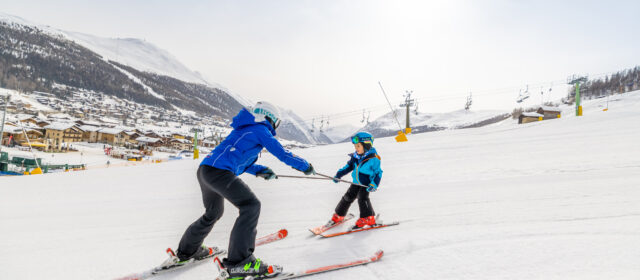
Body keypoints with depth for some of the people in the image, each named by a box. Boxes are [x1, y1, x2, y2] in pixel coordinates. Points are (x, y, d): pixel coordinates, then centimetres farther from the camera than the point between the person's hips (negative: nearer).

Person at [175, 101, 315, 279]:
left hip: (205, 169, 10)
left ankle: (187, 250, 44)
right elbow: (282, 153, -3)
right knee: (251, 206, -14)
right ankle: (239, 261, -20)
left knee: (214, 212, 27)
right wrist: (305, 166, 10)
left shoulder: (244, 130, 27)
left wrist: (259, 171, 23)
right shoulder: (261, 129, 0)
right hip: (219, 171, -10)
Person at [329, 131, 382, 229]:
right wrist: (338, 175, 2)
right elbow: (349, 166, 11)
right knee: (348, 197, 8)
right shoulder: (355, 156, -2)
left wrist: (374, 185, -24)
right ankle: (338, 216, 23)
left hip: (367, 183, -6)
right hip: (356, 182, 6)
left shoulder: (373, 158, -18)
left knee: (362, 198, -22)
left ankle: (368, 218, -10)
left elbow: (378, 173, -12)